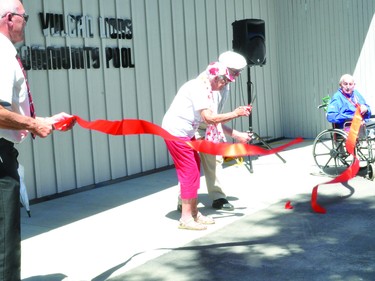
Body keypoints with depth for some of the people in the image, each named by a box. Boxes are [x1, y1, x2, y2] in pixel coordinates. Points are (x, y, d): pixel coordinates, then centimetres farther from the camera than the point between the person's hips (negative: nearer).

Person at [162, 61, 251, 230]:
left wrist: (237, 114, -2)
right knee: (189, 172, -7)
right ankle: (186, 218, 0)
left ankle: (194, 213, 22)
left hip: (186, 133, 10)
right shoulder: (198, 88, -21)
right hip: (176, 132, -10)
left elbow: (214, 120, 7)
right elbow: (208, 118, -28)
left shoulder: (208, 90, 9)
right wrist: (234, 114, -20)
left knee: (194, 171, 12)